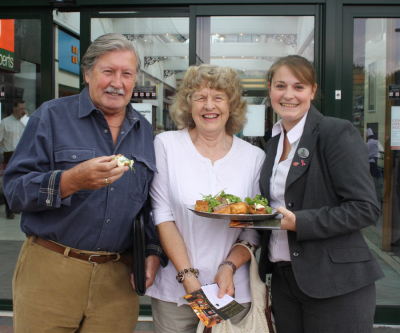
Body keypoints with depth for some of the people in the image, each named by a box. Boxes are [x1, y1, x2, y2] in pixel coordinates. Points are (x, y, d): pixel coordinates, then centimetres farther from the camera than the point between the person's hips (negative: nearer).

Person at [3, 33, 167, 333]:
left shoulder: (145, 131, 10)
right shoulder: (51, 116, -2)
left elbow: (151, 202, 14)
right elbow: (14, 189, -9)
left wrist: (153, 250, 1)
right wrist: (72, 181, -24)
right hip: (50, 272, -2)